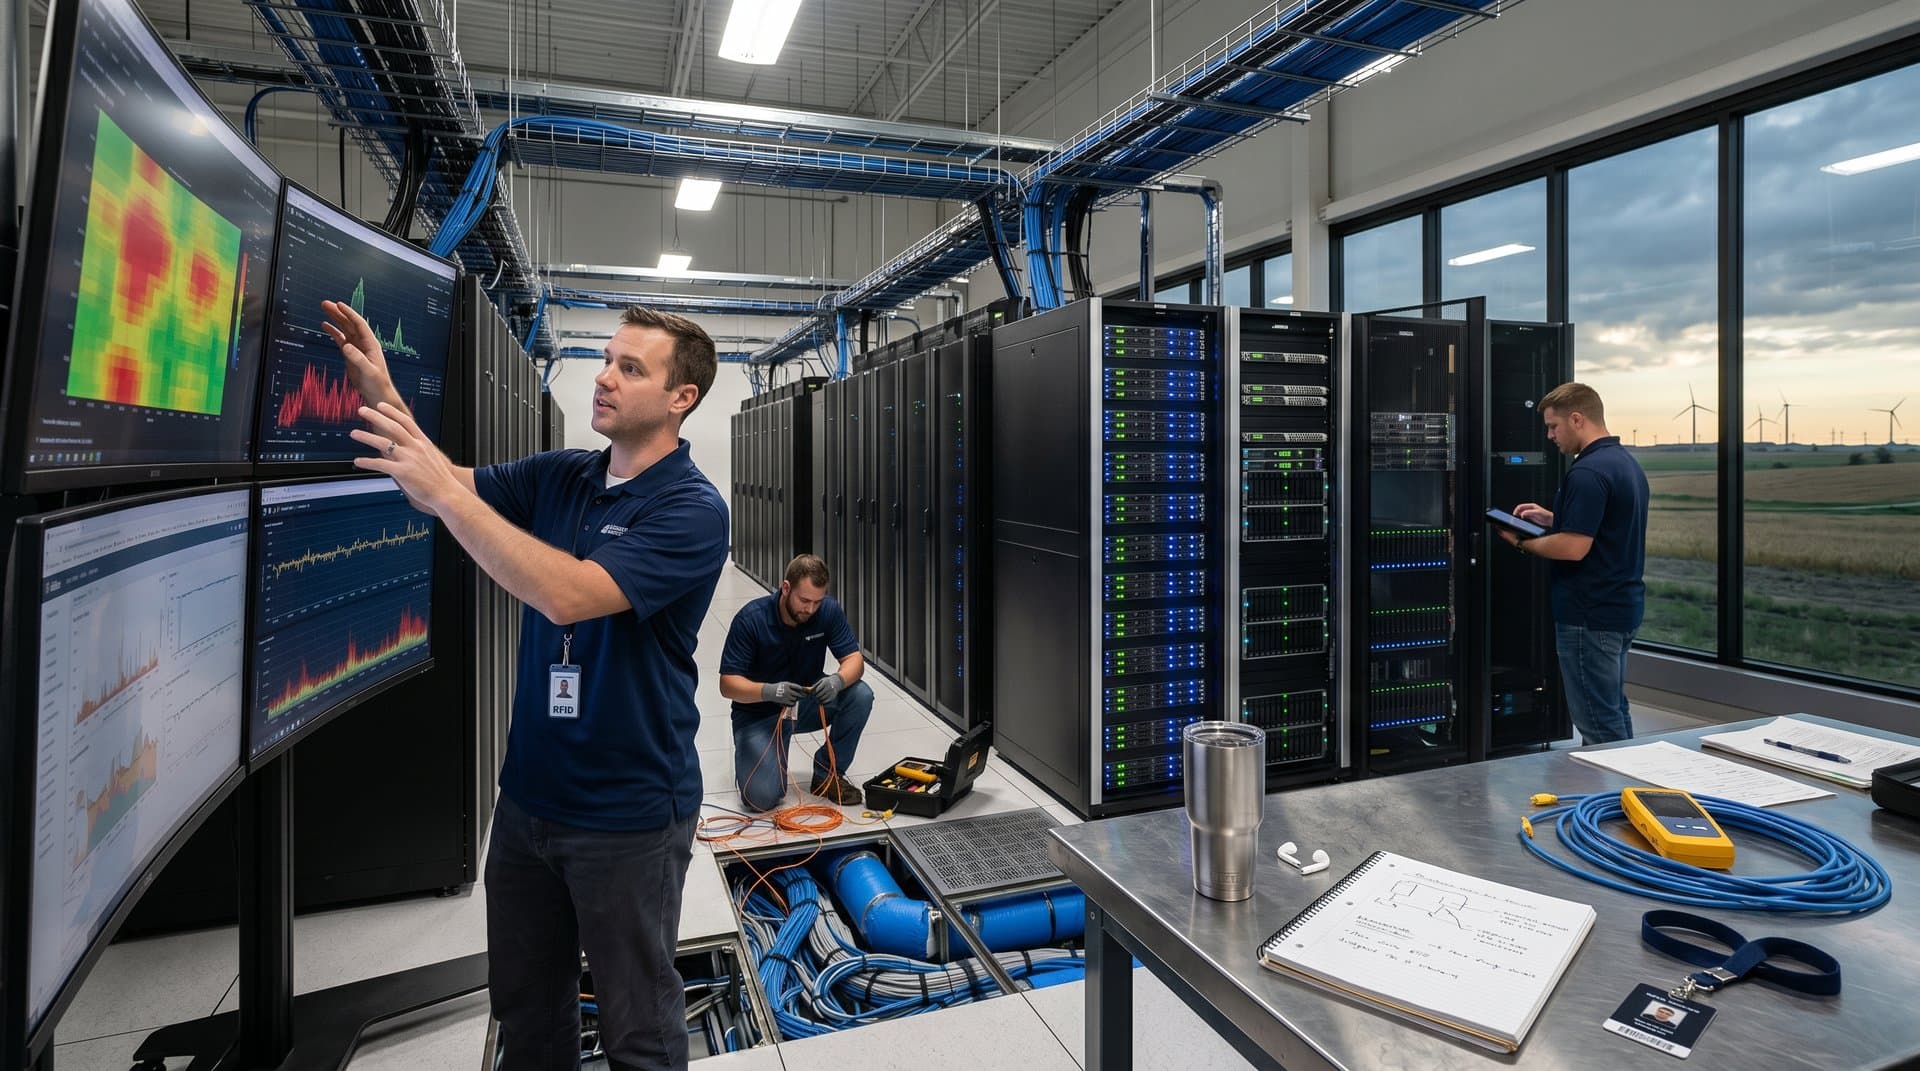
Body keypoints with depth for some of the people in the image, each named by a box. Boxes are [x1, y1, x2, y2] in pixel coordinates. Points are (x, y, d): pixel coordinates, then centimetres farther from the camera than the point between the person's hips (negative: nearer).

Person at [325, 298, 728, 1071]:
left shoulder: (692, 510, -19)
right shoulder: (558, 477, 4)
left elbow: (569, 595, -30)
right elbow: (441, 491, 0)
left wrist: (446, 490, -31)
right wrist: (382, 394, -15)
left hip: (628, 810, -6)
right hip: (527, 795, 7)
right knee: (524, 1005, 24)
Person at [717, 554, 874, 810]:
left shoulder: (829, 611, -14)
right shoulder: (751, 618, -23)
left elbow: (854, 660, -15)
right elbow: (727, 684, -23)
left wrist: (838, 680, -38)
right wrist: (768, 691, -42)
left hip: (808, 700, 4)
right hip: (759, 711, -3)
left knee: (861, 695, -24)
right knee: (761, 797, -21)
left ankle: (828, 771, -3)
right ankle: (749, 755, 15)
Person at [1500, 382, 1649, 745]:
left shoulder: (1588, 472, -21)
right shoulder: (1627, 462, 12)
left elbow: (1574, 547, -25)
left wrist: (1522, 541, -10)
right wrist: (1552, 519, 14)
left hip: (1590, 615, -10)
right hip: (1622, 607, 10)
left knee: (1597, 720, -1)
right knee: (1613, 710, 19)